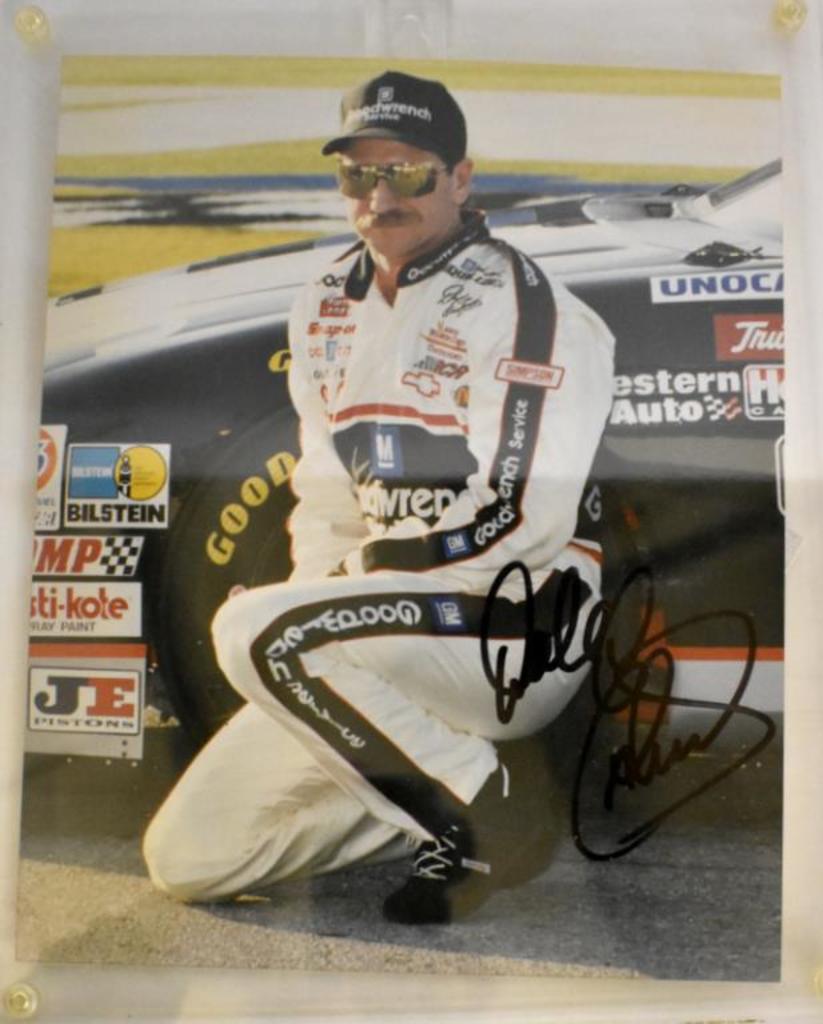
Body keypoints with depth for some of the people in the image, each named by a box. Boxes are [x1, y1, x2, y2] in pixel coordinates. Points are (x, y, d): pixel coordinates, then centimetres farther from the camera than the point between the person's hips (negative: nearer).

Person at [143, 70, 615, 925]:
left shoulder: (521, 303, -10)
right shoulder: (326, 306, 12)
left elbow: (526, 518, -18)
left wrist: (379, 562, -8)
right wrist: (317, 592, 0)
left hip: (517, 627, -6)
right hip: (384, 633, 7)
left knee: (253, 626, -28)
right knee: (185, 859, 2)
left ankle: (485, 817, -10)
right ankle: (446, 786, 13)